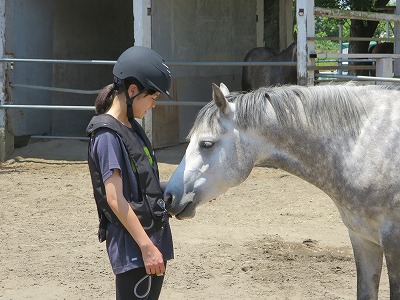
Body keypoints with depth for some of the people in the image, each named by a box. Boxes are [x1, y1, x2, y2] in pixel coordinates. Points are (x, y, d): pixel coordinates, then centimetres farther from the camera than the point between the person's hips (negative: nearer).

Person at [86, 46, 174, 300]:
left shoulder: (132, 127, 13)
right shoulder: (108, 135, -15)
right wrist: (147, 247, -22)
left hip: (154, 238, 9)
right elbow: (115, 198, -20)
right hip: (133, 247, -9)